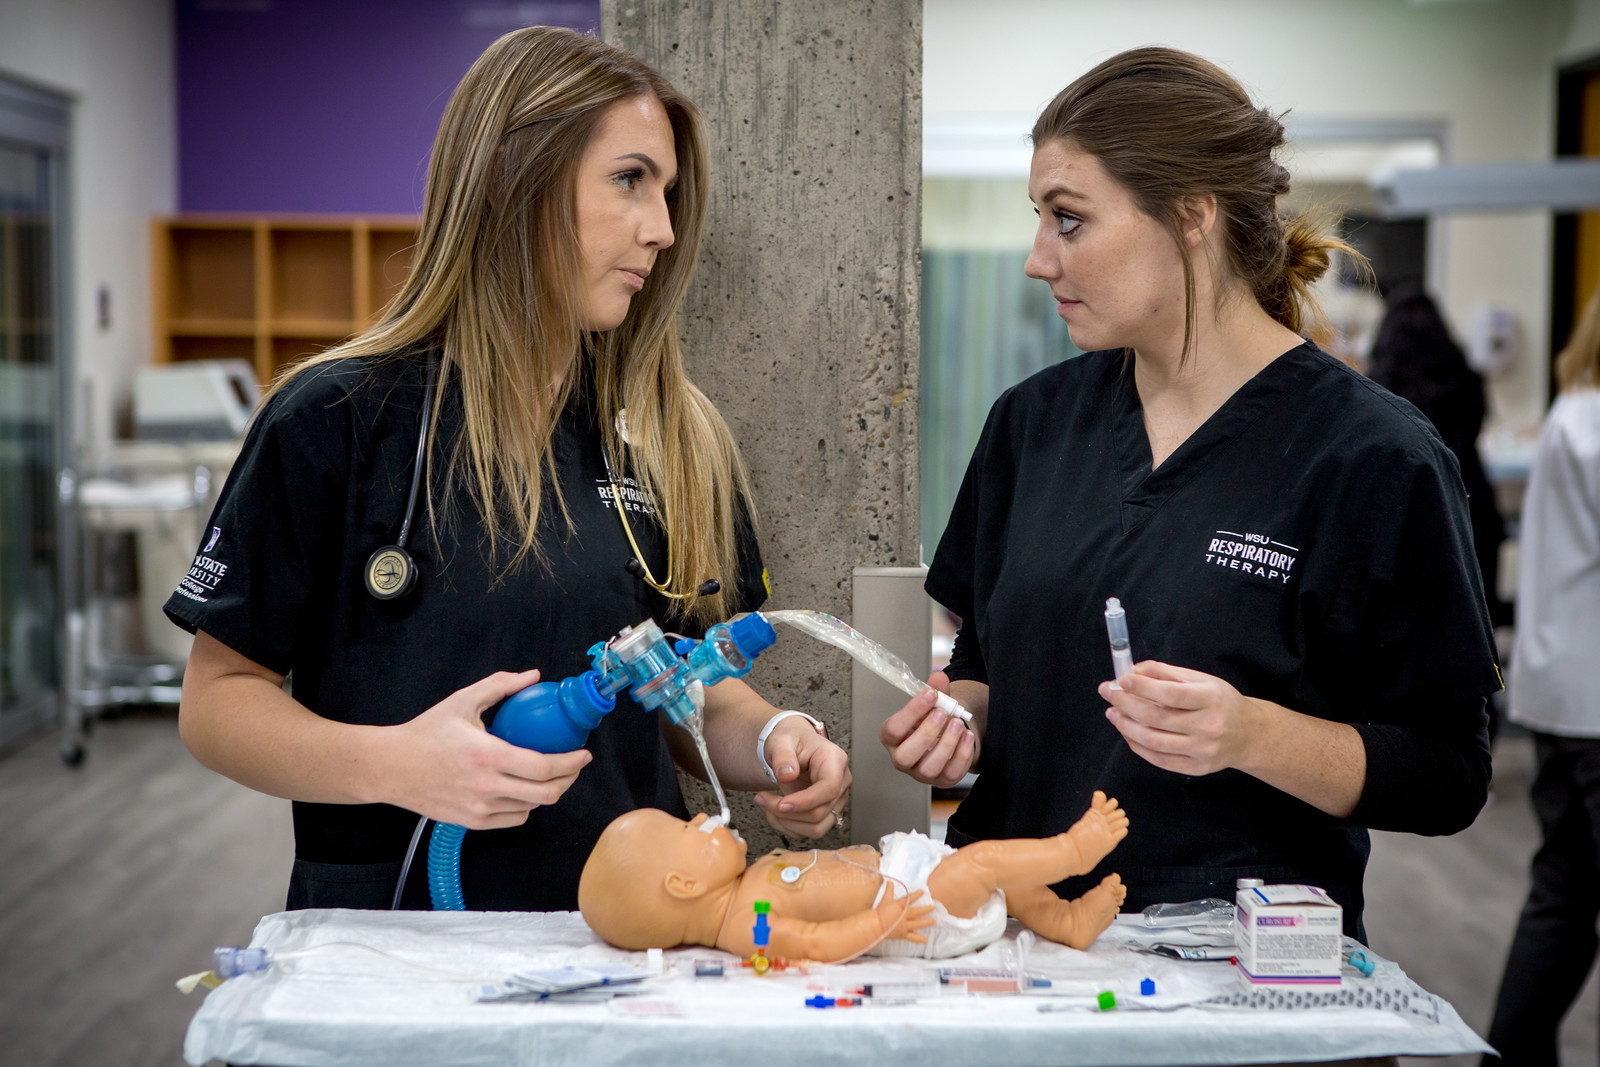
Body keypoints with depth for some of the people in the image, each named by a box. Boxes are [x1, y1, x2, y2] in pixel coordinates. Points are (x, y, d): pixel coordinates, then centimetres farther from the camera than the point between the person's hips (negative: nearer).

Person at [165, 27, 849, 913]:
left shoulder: (673, 435, 12)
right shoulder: (337, 421, -1)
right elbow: (217, 700, 1)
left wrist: (773, 744, -4)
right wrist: (389, 764, -17)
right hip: (394, 934, -3)